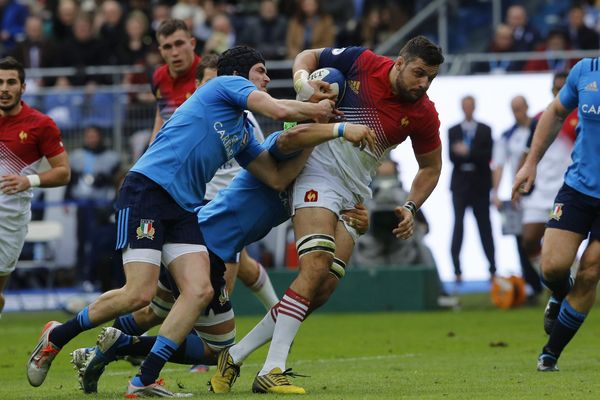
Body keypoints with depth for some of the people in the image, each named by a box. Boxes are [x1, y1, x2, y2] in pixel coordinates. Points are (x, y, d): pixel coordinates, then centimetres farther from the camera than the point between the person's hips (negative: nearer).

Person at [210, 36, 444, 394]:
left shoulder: (423, 115, -3)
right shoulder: (362, 62, -11)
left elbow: (431, 166, 11)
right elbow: (307, 57, 5)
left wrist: (411, 208, -3)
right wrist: (303, 83, -16)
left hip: (355, 196, 5)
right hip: (321, 173, -5)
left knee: (324, 289, -5)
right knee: (316, 267, -24)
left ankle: (235, 355, 3)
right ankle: (272, 371, -26)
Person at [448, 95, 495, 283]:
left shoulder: (485, 130, 6)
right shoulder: (453, 131, 8)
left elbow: (488, 155, -6)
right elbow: (452, 156, -3)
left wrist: (468, 152, -16)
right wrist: (474, 157, -17)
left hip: (480, 184, 0)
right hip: (460, 183, 0)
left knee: (484, 225, 1)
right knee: (458, 224, -7)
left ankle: (493, 268, 4)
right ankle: (457, 270, -8)